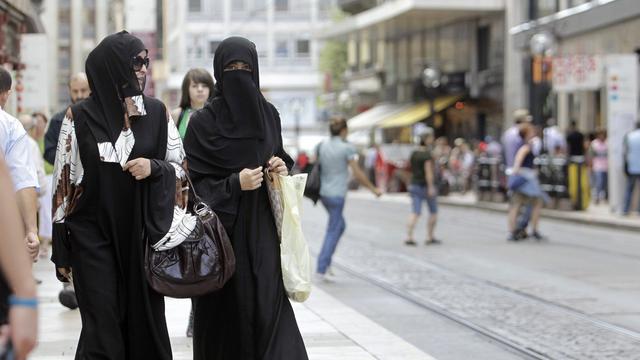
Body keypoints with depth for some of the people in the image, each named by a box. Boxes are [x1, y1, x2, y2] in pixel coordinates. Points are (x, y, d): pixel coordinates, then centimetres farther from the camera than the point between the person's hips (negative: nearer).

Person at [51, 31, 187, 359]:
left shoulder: (157, 113, 4)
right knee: (103, 331, -5)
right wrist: (61, 250, -2)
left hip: (143, 236, 2)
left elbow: (180, 166, 11)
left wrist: (154, 167, -12)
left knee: (146, 323, 2)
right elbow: (64, 182, -1)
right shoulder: (79, 117, -4)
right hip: (93, 239, -2)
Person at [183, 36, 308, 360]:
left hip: (261, 229, 3)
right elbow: (195, 182, -6)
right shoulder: (203, 122, -5)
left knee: (269, 306, -6)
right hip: (221, 230, -3)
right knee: (226, 313, -1)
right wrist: (235, 184, -20)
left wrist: (283, 168, -1)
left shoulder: (268, 115, 8)